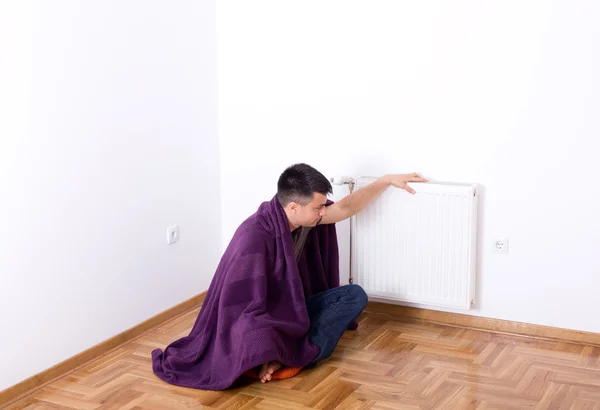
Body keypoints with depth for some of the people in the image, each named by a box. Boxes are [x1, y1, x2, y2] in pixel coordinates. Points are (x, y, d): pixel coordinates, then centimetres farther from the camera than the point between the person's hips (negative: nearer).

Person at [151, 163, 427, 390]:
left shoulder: (304, 217, -9)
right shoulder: (254, 238, -31)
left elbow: (346, 208, 7)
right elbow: (247, 309, -29)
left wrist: (387, 180, 5)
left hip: (293, 308, 9)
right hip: (263, 319, -9)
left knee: (355, 295, -4)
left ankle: (296, 354, -17)